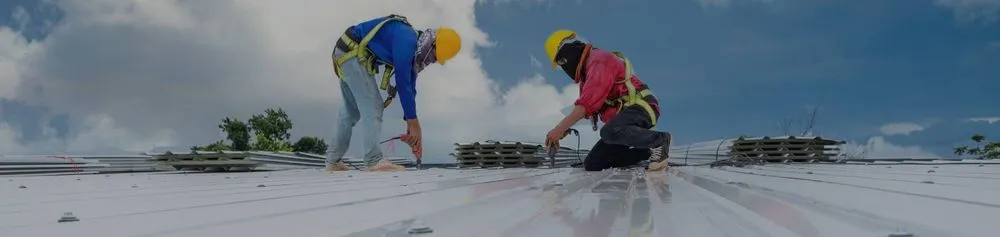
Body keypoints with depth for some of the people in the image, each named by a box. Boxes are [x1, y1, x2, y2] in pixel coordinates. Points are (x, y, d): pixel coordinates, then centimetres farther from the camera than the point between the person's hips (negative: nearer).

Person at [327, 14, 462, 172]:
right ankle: (374, 161, -18)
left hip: (347, 55, 10)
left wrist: (411, 124, 5)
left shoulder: (413, 47, 8)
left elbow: (409, 87, 9)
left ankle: (333, 161, 19)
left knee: (351, 112, 14)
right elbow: (402, 83, -23)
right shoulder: (406, 39, -22)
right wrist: (414, 123, -19)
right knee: (372, 105, -14)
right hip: (353, 54, -10)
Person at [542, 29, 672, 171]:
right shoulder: (587, 72, 23)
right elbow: (584, 107, 17)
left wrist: (560, 128, -28)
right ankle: (647, 153, 3)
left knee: (610, 133, -41)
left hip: (639, 108, -10)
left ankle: (659, 140, -16)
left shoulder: (599, 60, -12)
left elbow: (588, 102, -24)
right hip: (623, 116, 10)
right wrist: (563, 128, 0)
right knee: (592, 164, 1)